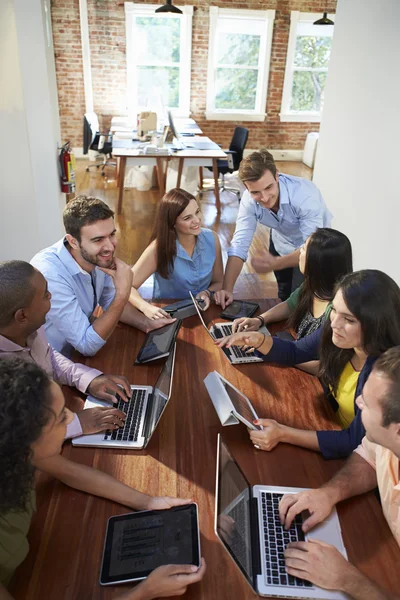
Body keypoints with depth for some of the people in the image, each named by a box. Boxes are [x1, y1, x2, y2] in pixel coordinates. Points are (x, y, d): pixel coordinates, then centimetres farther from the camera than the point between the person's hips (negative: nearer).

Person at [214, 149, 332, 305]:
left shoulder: (305, 194, -38)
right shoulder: (249, 199, -27)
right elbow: (240, 244, -27)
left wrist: (276, 264, -54)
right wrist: (227, 289, -37)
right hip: (281, 244, 4)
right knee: (284, 296, 20)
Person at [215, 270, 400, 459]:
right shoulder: (336, 332, -14)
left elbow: (355, 443, -27)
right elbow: (293, 352, 3)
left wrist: (283, 434, -35)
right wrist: (259, 340, -17)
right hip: (335, 428, 5)